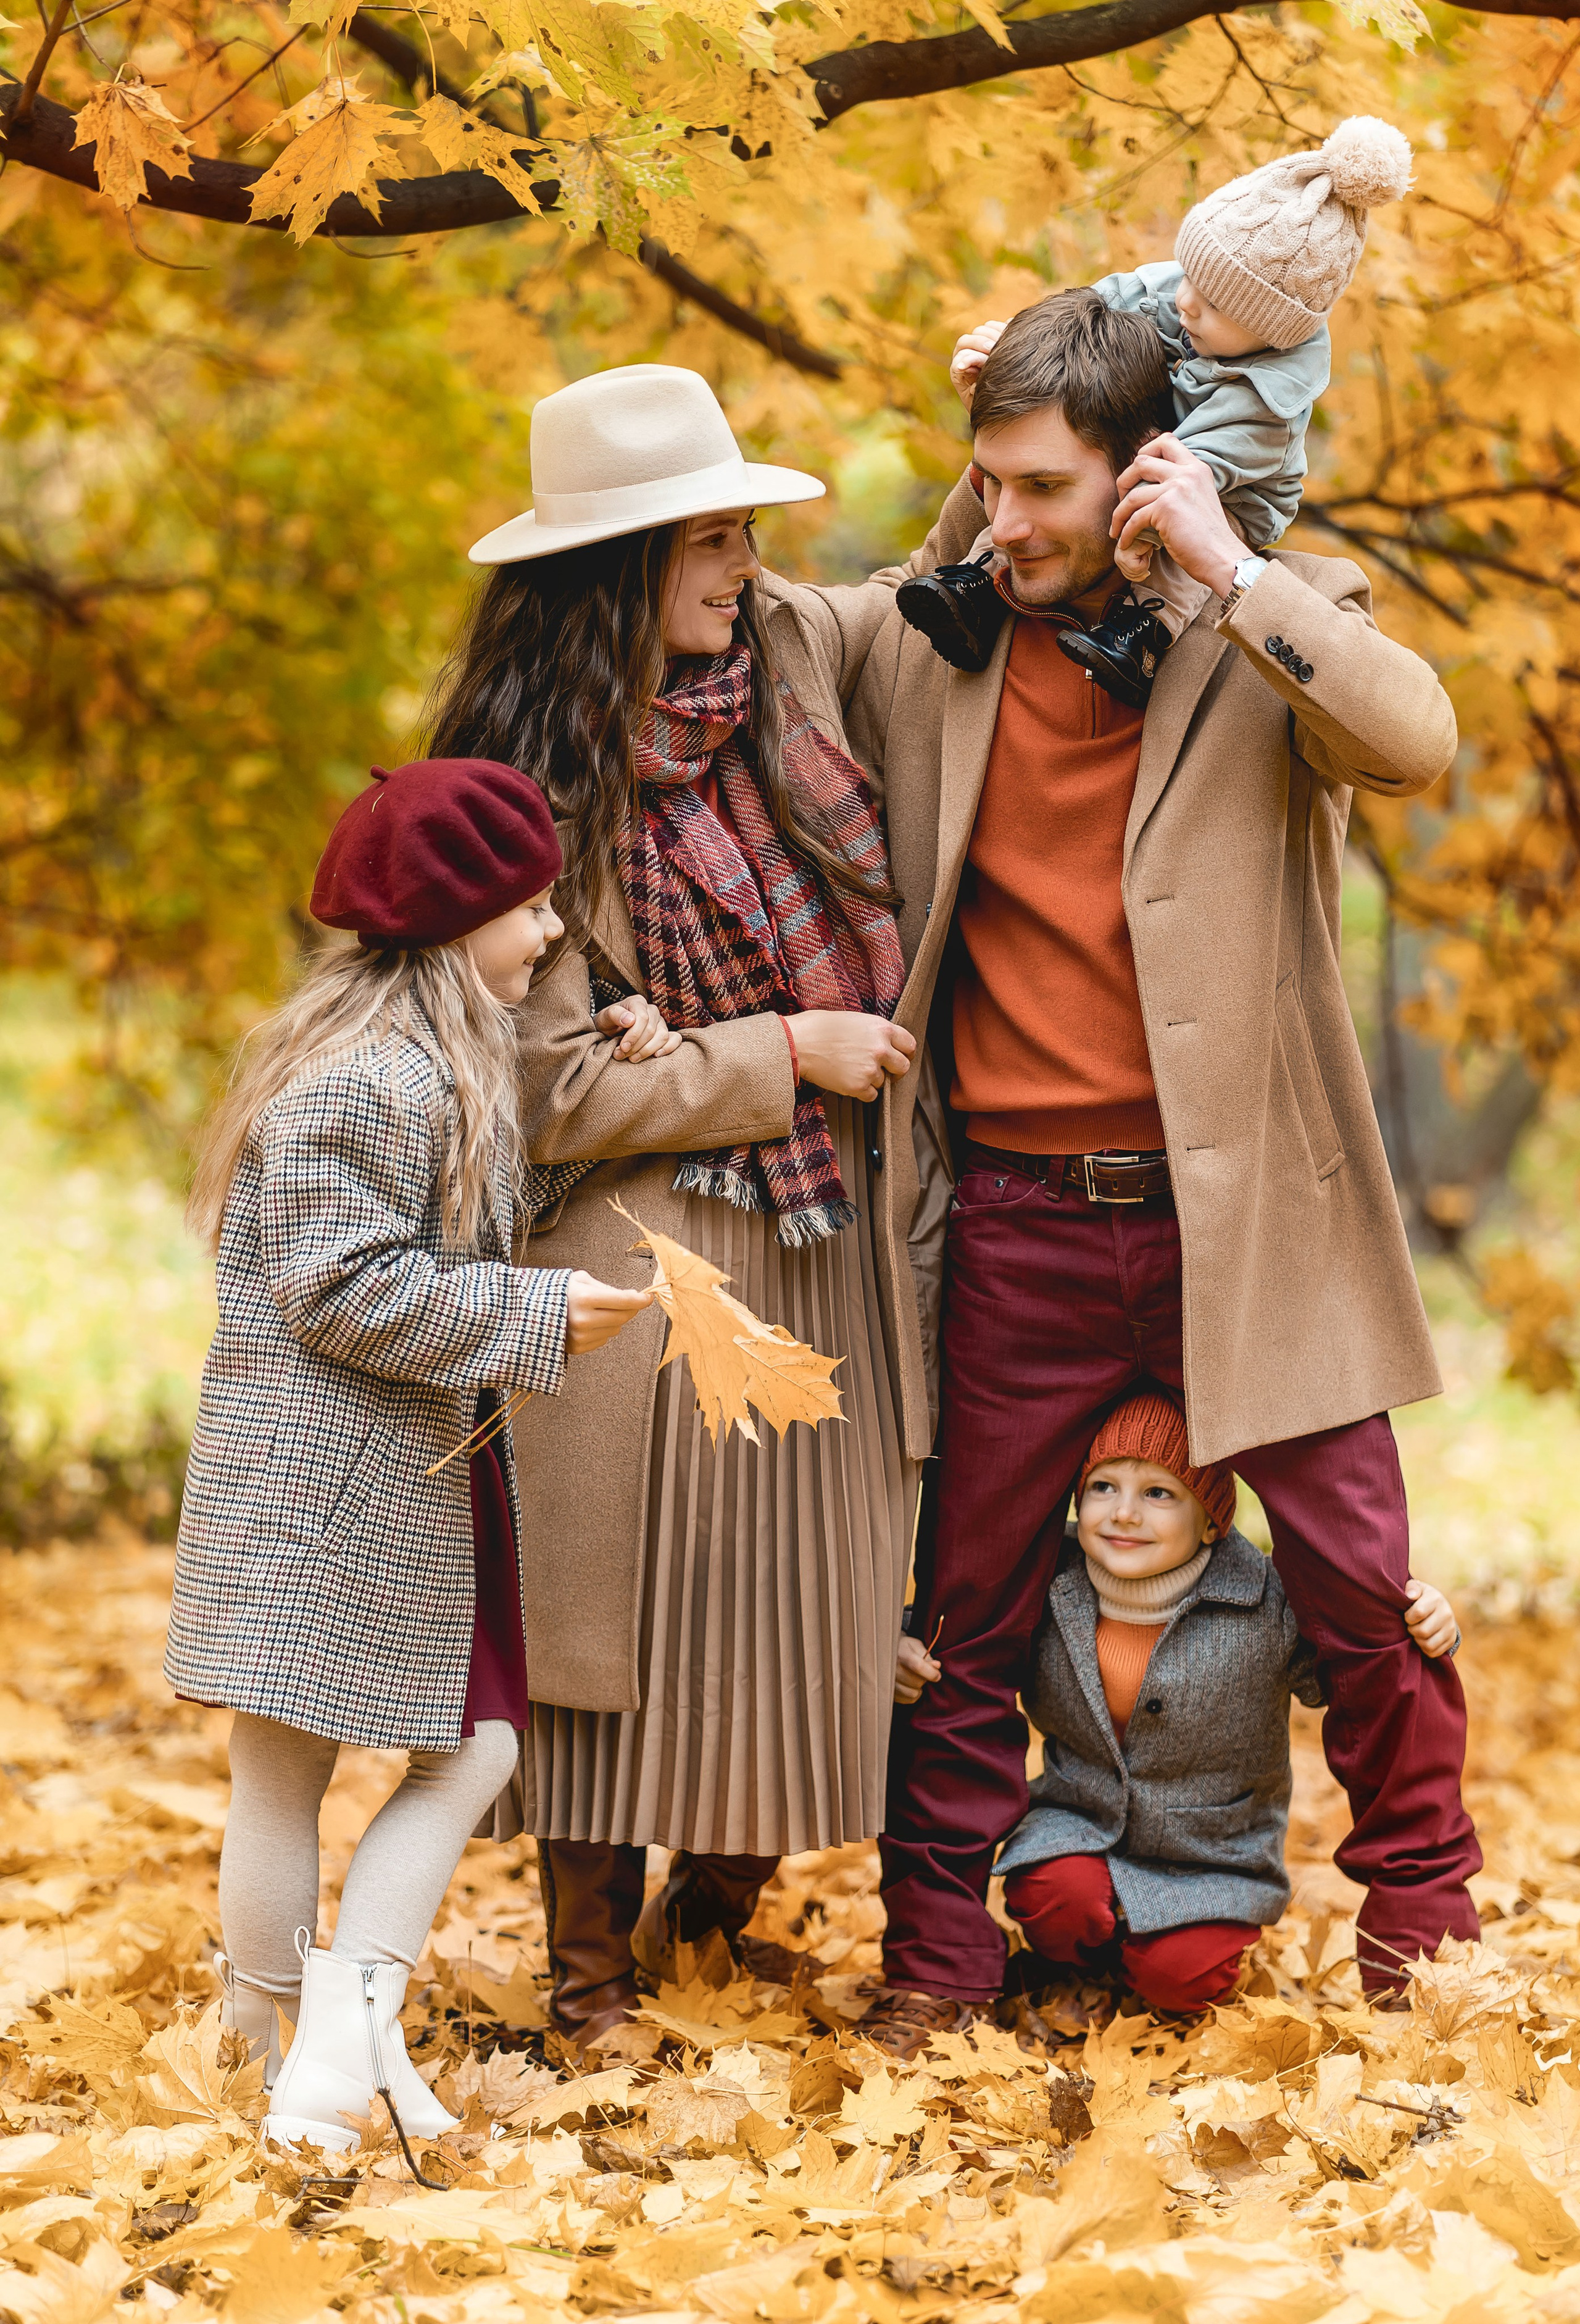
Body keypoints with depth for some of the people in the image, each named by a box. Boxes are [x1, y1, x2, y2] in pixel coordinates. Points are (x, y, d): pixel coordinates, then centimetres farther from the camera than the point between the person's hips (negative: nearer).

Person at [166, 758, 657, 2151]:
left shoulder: (452, 1061, 13)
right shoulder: (356, 1081, -19)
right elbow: (342, 1292, -23)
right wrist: (541, 1315, -20)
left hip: (425, 1481, 10)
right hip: (317, 1476, -10)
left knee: (477, 1745, 7)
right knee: (288, 1768, 1)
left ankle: (354, 2005, 9)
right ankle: (276, 2056, 5)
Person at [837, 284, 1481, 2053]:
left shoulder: (1275, 623, -3)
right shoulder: (928, 638, 5)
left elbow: (1417, 743, -23)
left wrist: (1223, 564, -21)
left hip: (1247, 1208, -2)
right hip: (1023, 1222, 2)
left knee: (1360, 1583, 4)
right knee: (968, 1608, 8)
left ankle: (1419, 1927, 24)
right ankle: (936, 1958, 21)